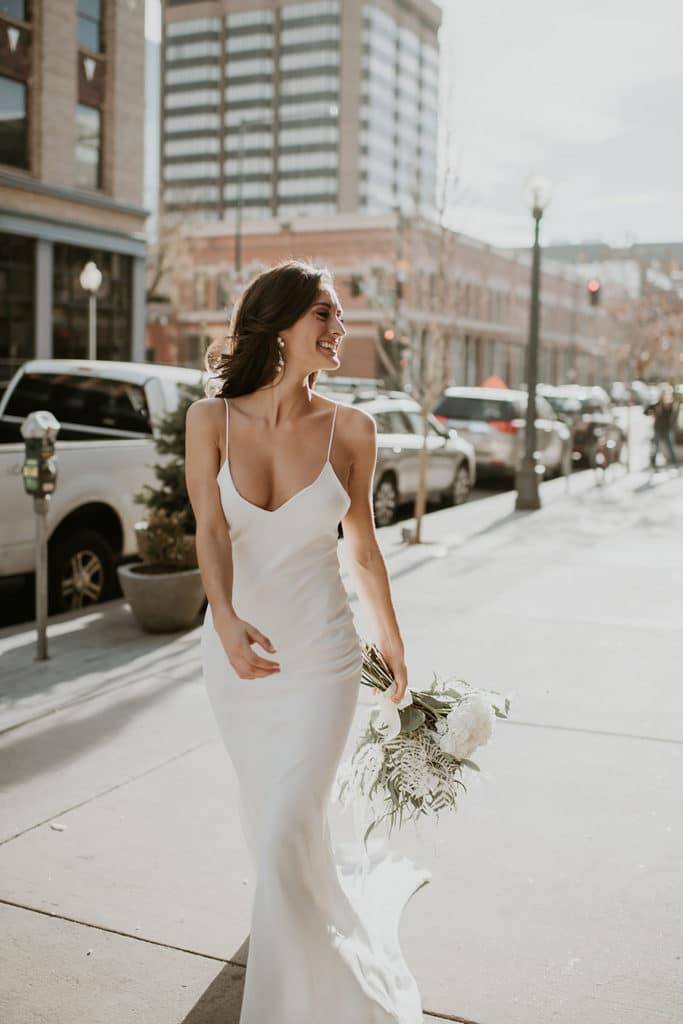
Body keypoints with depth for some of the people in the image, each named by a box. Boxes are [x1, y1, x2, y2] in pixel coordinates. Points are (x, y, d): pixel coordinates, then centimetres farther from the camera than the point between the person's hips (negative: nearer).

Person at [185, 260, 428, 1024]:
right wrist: (226, 620, -37)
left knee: (286, 833, -7)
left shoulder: (350, 429, -7)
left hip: (320, 656, -2)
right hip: (237, 649, 2)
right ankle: (343, 888, 53)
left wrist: (392, 641, 13)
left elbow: (362, 546, 5)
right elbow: (210, 528, -19)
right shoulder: (212, 420, -7)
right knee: (263, 811, 21)